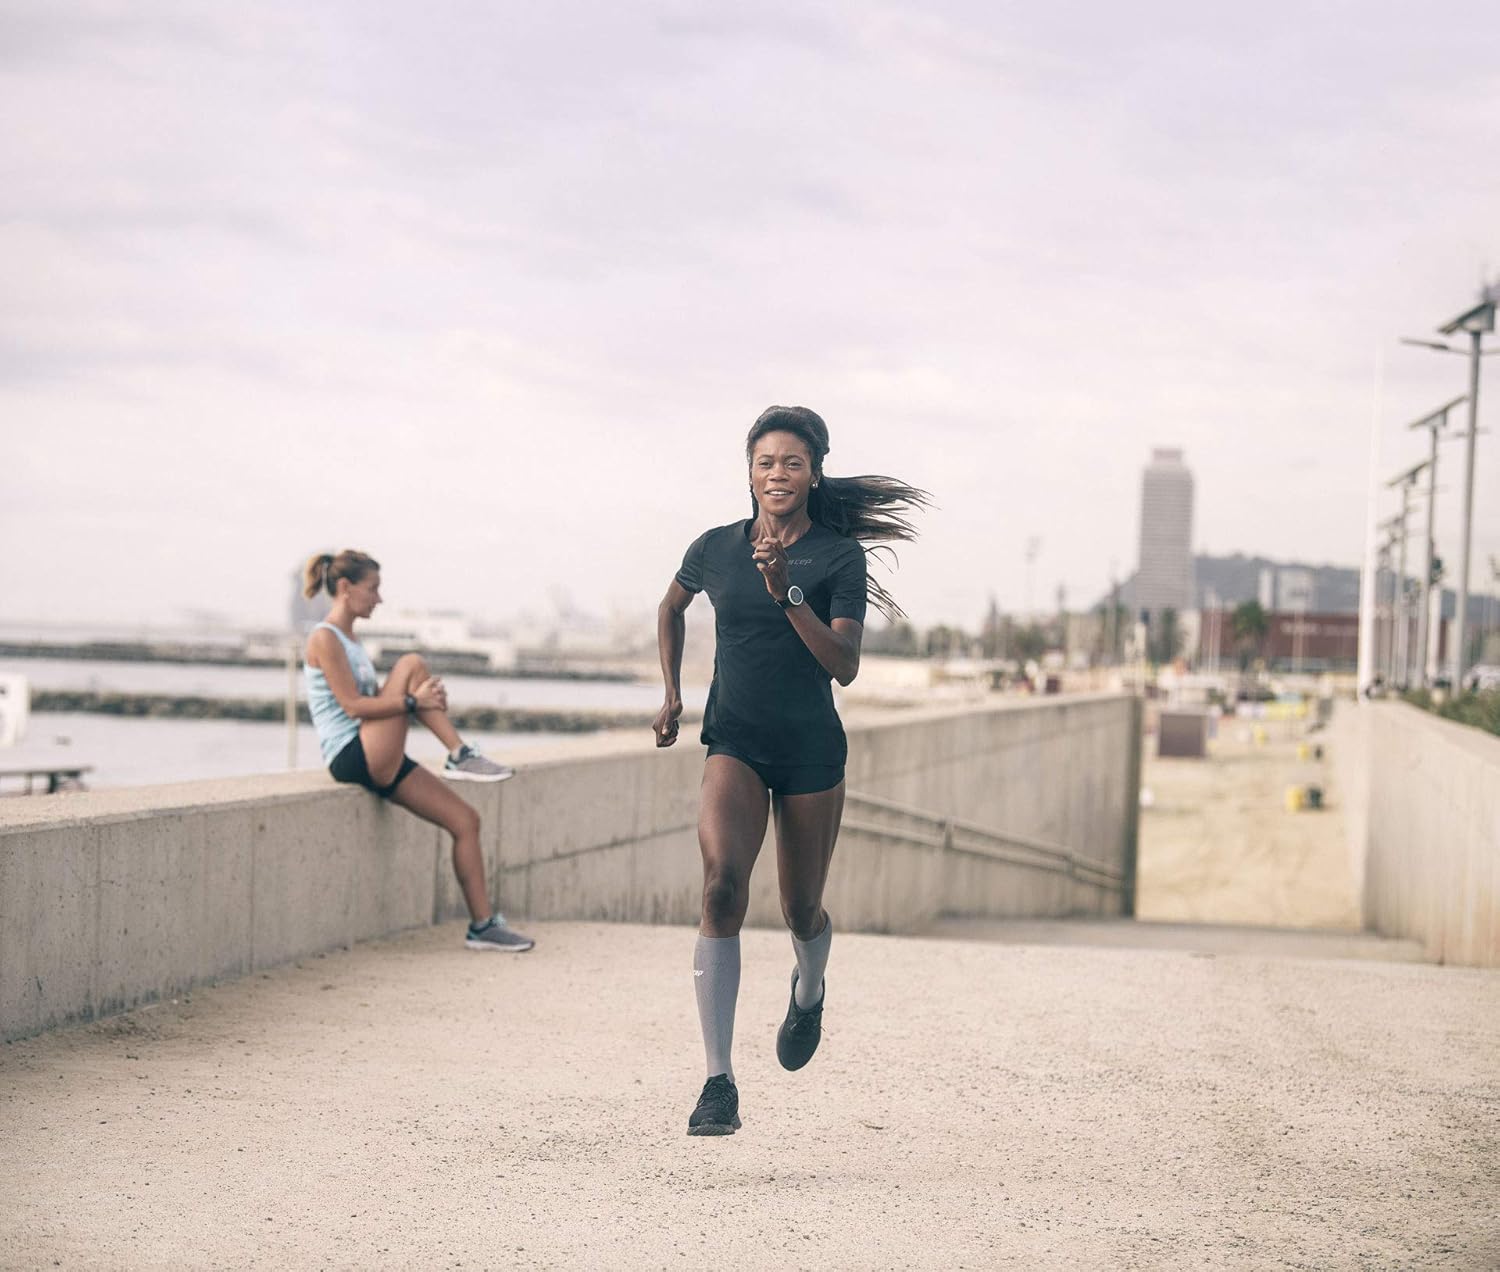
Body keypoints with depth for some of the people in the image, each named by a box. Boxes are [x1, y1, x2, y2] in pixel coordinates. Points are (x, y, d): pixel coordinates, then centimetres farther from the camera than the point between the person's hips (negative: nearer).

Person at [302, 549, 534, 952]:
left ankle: (483, 924, 5)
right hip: (351, 757, -9)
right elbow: (353, 706, -17)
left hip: (379, 762, 9)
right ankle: (459, 755, -13)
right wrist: (413, 700, -22)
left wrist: (428, 699, 1)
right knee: (411, 664, -20)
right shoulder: (324, 639, -9)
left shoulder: (349, 641, 21)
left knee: (465, 819, 2)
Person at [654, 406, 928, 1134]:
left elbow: (845, 666, -17)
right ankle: (718, 1081, -26)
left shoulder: (840, 557, -7)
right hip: (735, 745, 0)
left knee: (801, 911, 10)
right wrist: (671, 693, 15)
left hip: (811, 751, 0)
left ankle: (809, 990, 51)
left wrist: (788, 596, -28)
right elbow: (672, 607, 22)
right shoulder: (716, 549, 0)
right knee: (723, 884, -24)